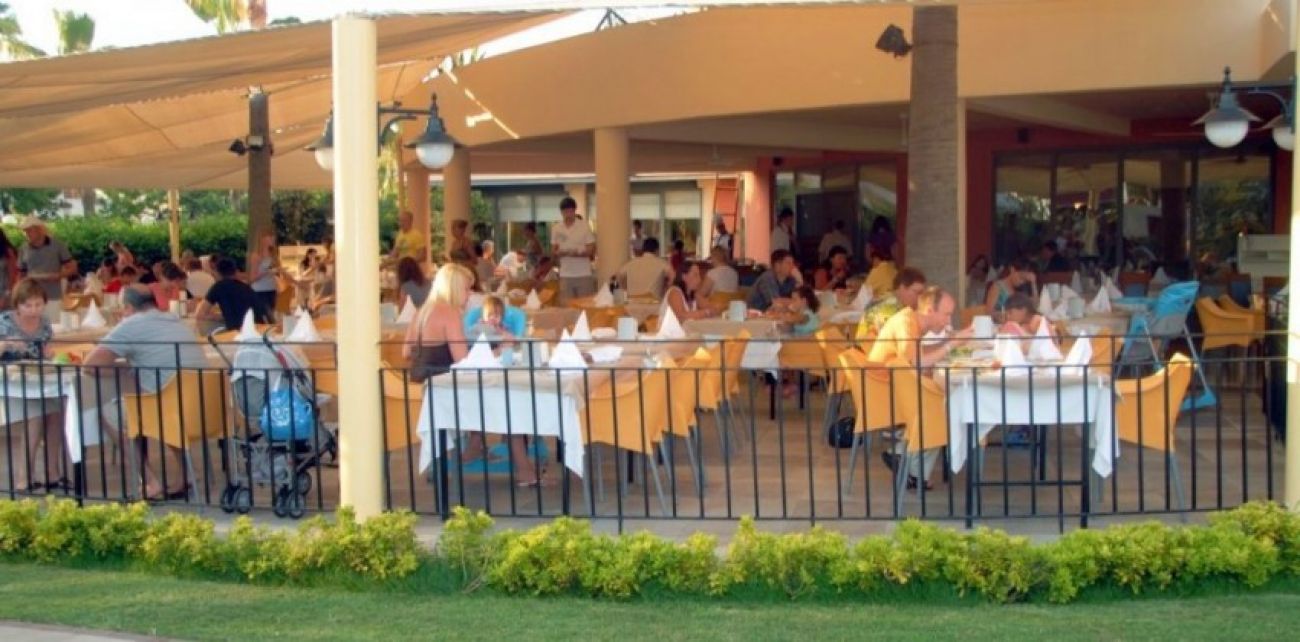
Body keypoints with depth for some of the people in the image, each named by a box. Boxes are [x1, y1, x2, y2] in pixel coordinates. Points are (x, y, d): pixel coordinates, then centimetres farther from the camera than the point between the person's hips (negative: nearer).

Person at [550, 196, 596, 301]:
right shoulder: (556, 229, 6)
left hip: (584, 274, -2)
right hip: (565, 275, 2)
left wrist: (578, 253, -22)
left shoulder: (584, 227, -3)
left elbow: (592, 250, -3)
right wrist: (560, 252, -13)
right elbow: (553, 251, 11)